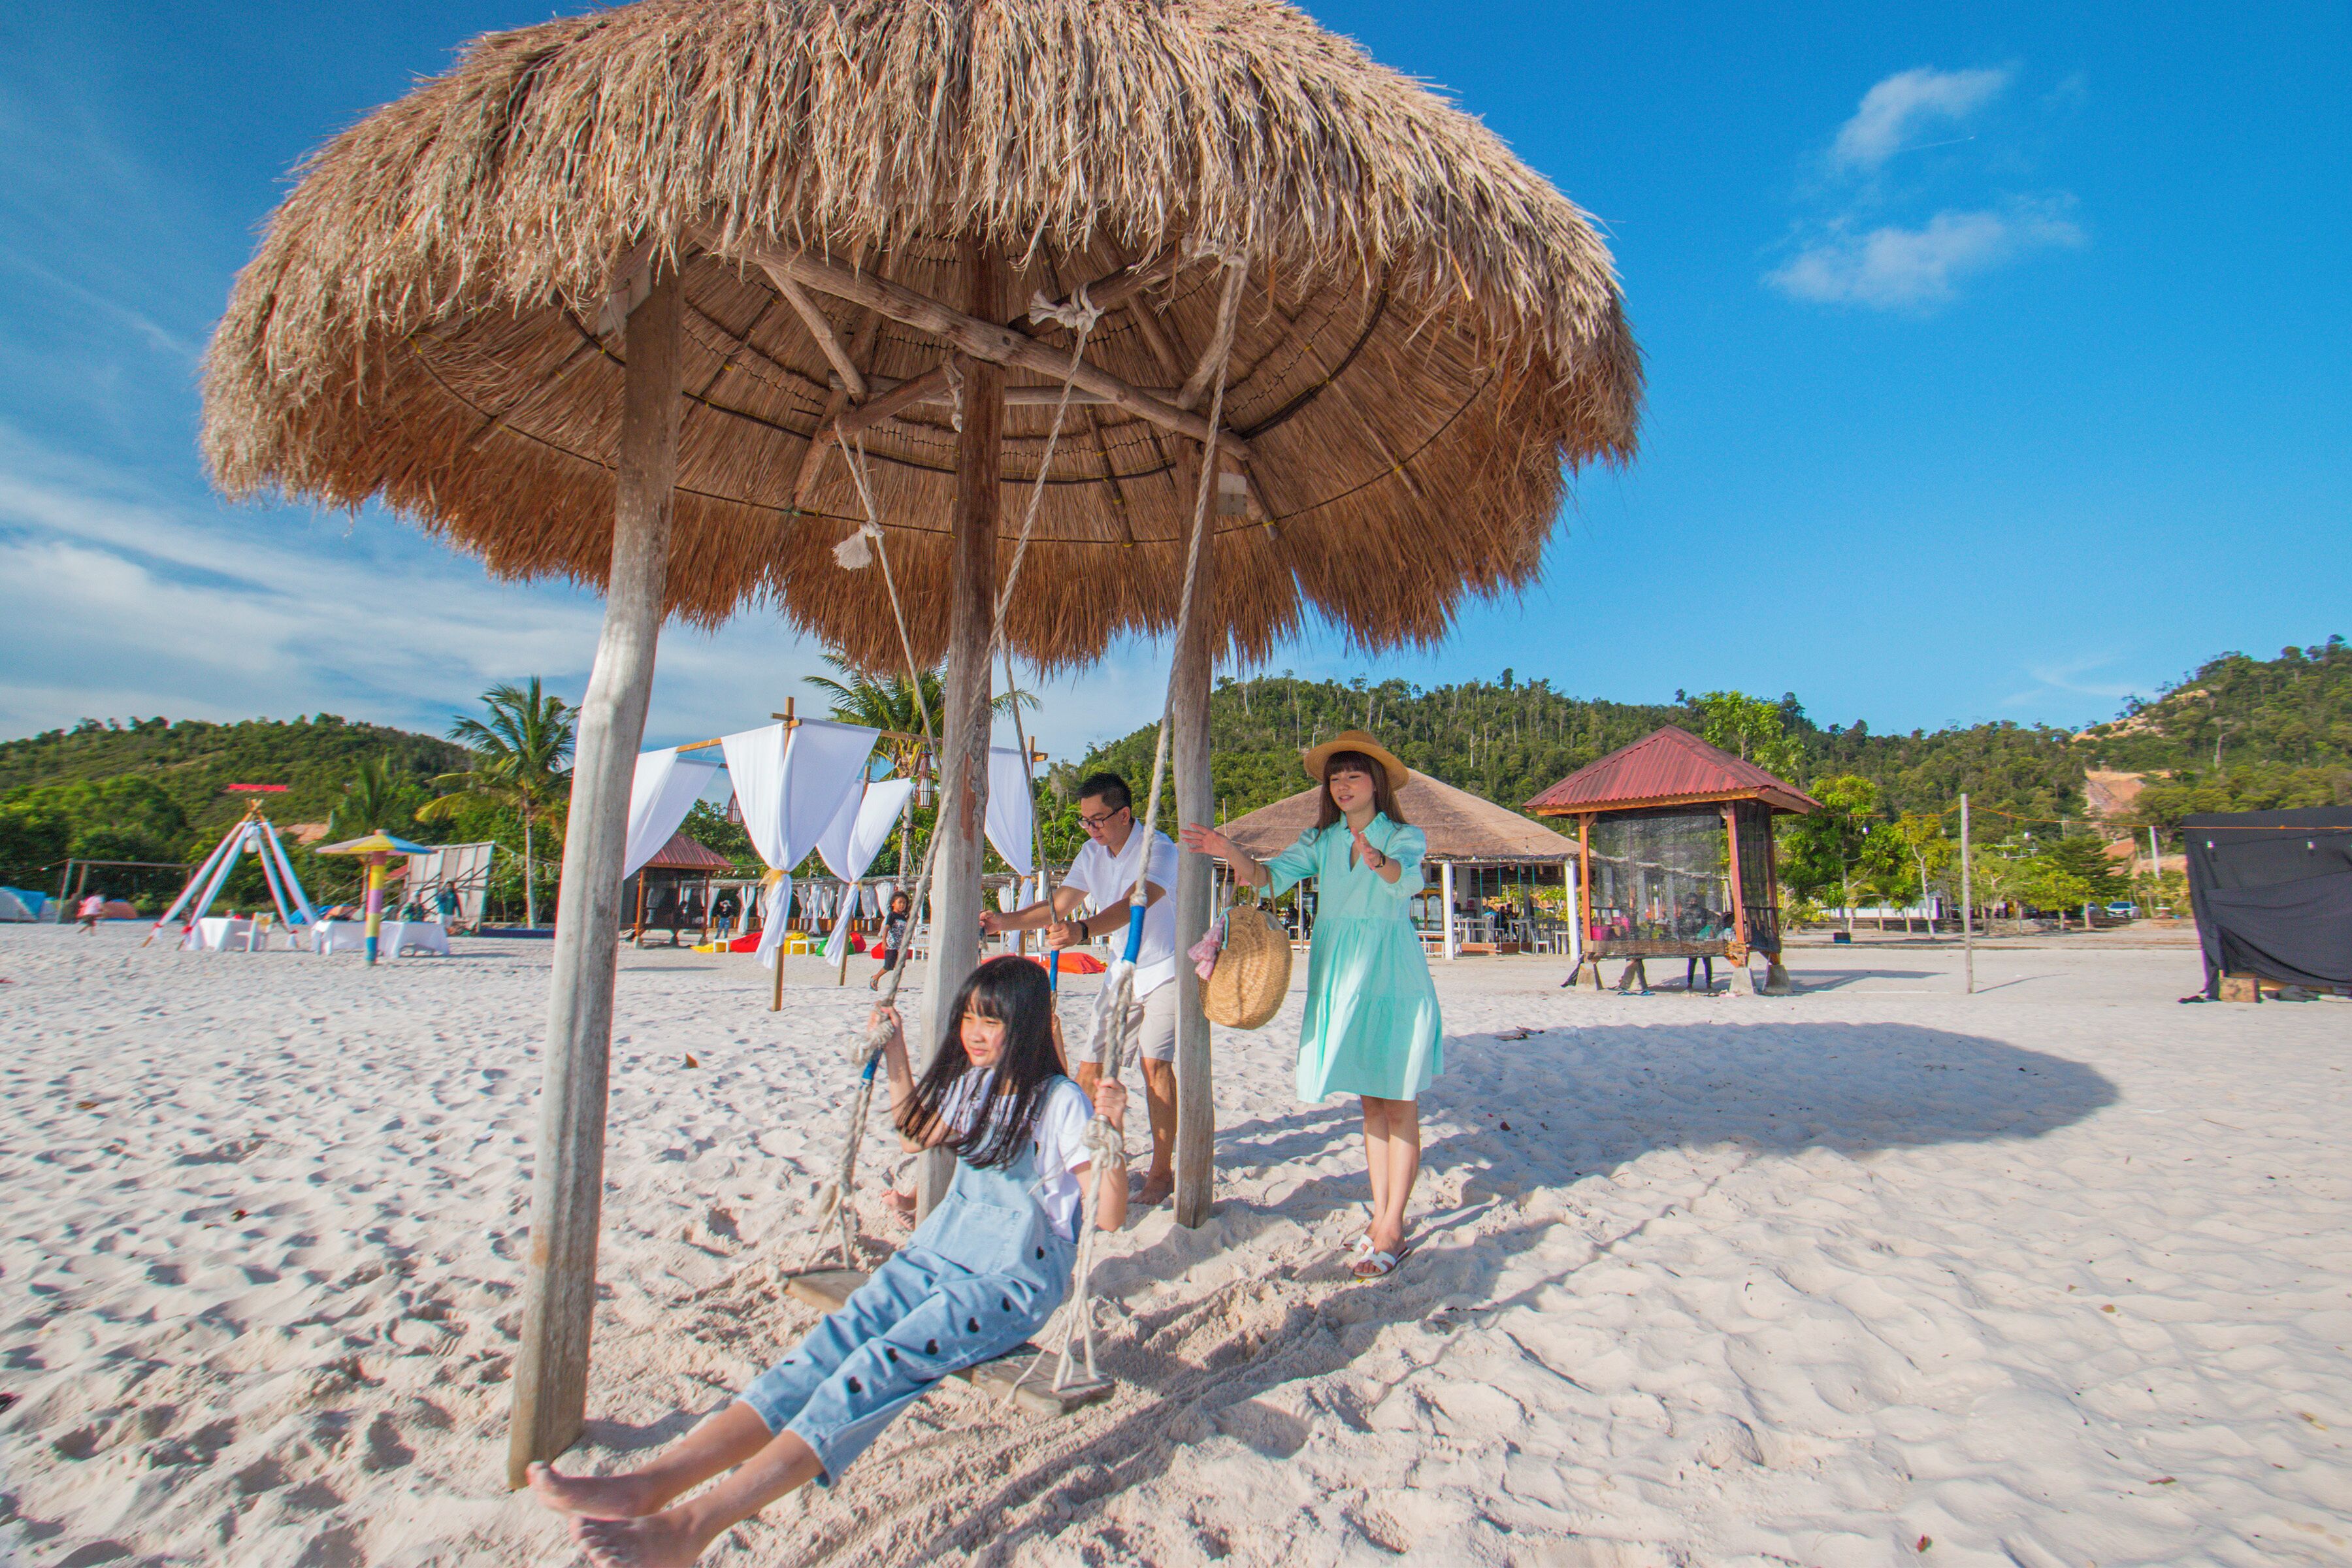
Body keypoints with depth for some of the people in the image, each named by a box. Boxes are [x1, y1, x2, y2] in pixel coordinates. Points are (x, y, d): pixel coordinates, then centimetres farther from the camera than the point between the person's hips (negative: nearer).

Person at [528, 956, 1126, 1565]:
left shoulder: (1061, 1103, -12)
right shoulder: (973, 1085, 10)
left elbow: (1109, 1218, -15)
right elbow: (916, 1132, 30)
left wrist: (1112, 1132, -32)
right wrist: (895, 1053, 23)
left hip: (1014, 1282, -6)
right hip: (937, 1255, 7)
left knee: (883, 1364, -28)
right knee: (834, 1342, -18)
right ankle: (650, 1483, -30)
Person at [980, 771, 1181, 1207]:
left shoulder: (1159, 849, -21)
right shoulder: (1092, 853, 3)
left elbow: (1134, 904, -38)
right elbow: (1058, 905, 0)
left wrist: (1083, 930, -53)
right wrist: (1005, 921, -15)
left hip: (1165, 970, -7)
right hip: (1123, 973, 7)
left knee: (1155, 1060, -19)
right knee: (1090, 1065, 5)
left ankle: (1162, 1172, -8)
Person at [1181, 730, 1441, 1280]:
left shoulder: (1406, 837, -3)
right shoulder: (1321, 839, 8)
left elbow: (1407, 877, -25)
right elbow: (1273, 876, -6)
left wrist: (1378, 861, -48)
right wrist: (1233, 854, -25)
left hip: (1393, 976, -4)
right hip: (1340, 977, 4)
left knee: (1400, 1105, 1)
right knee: (1370, 1102, 13)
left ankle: (1392, 1231, 7)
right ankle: (1380, 1216, 23)